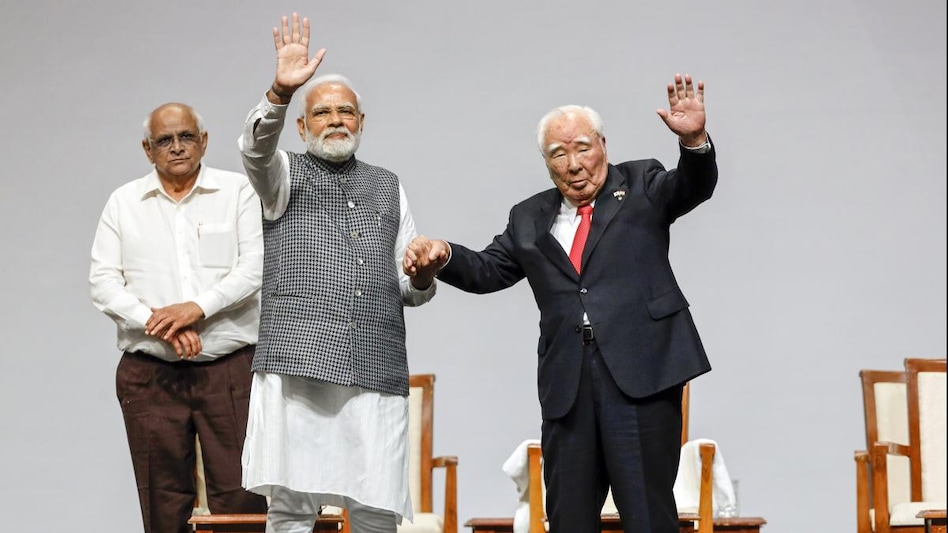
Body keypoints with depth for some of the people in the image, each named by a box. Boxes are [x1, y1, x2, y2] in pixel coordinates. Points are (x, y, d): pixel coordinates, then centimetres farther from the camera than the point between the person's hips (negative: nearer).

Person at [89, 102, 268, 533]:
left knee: (241, 498, -6)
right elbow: (103, 282, 3)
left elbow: (255, 266, -4)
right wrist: (157, 322, -12)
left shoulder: (237, 191, 7)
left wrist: (196, 308, -16)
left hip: (230, 368, -2)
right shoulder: (124, 202, 11)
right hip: (149, 375, 2)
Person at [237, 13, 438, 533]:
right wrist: (280, 92, -29)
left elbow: (409, 289, 22)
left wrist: (422, 276, -2)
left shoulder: (389, 188, 23)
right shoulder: (286, 174, 14)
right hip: (297, 363, -3)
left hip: (376, 370, 3)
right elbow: (255, 146, -11)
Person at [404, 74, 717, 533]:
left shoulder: (641, 186, 9)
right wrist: (443, 257, -6)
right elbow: (488, 271, 15)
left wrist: (694, 139, -27)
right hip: (567, 383, 4)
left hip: (641, 370, -4)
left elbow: (694, 186, -6)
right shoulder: (530, 218, 17)